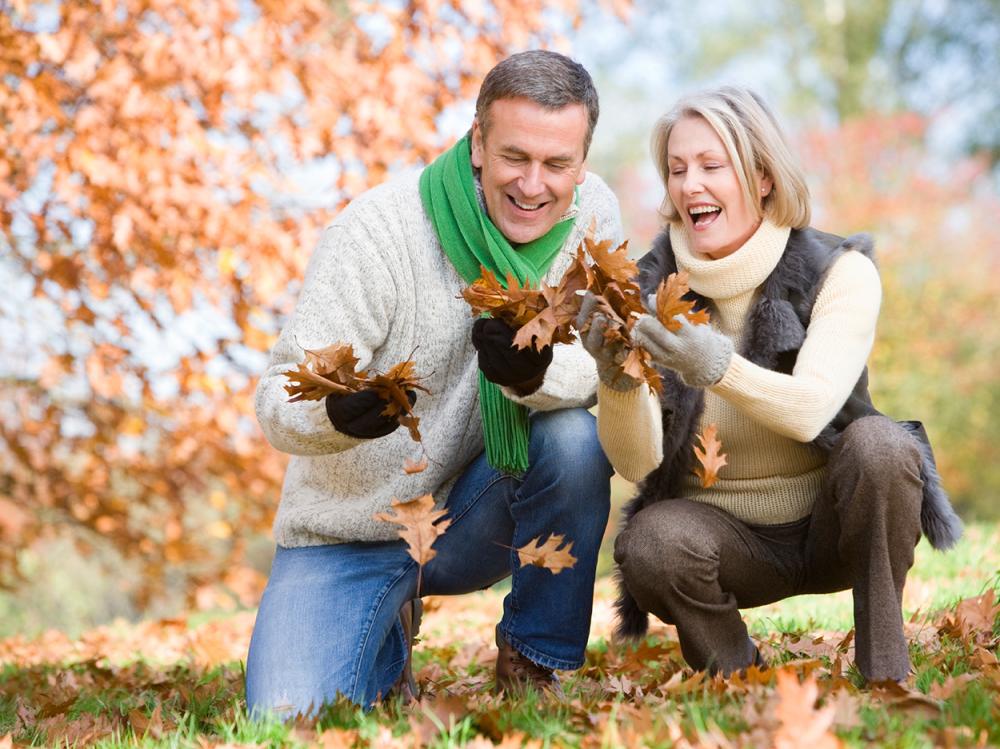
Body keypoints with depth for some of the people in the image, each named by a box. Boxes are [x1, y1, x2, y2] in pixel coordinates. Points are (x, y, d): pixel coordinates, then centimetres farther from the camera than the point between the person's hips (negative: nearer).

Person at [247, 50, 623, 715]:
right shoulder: (378, 232, -20)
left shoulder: (591, 213, -9)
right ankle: (386, 634, 17)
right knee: (290, 724, -19)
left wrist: (537, 371, -41)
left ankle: (532, 662, -4)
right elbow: (280, 397, -21)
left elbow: (600, 370, -17)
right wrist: (337, 413, -46)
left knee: (574, 440, -28)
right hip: (349, 535, -2)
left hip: (473, 515, 2)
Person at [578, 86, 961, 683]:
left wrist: (716, 367, -49)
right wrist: (617, 379, -37)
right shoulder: (652, 288, -7)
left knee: (879, 444, -30)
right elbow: (636, 462, -16)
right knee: (651, 544, -31)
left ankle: (885, 673, -13)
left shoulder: (840, 272, -12)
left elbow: (811, 409, -30)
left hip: (829, 528, -1)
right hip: (725, 536, 1)